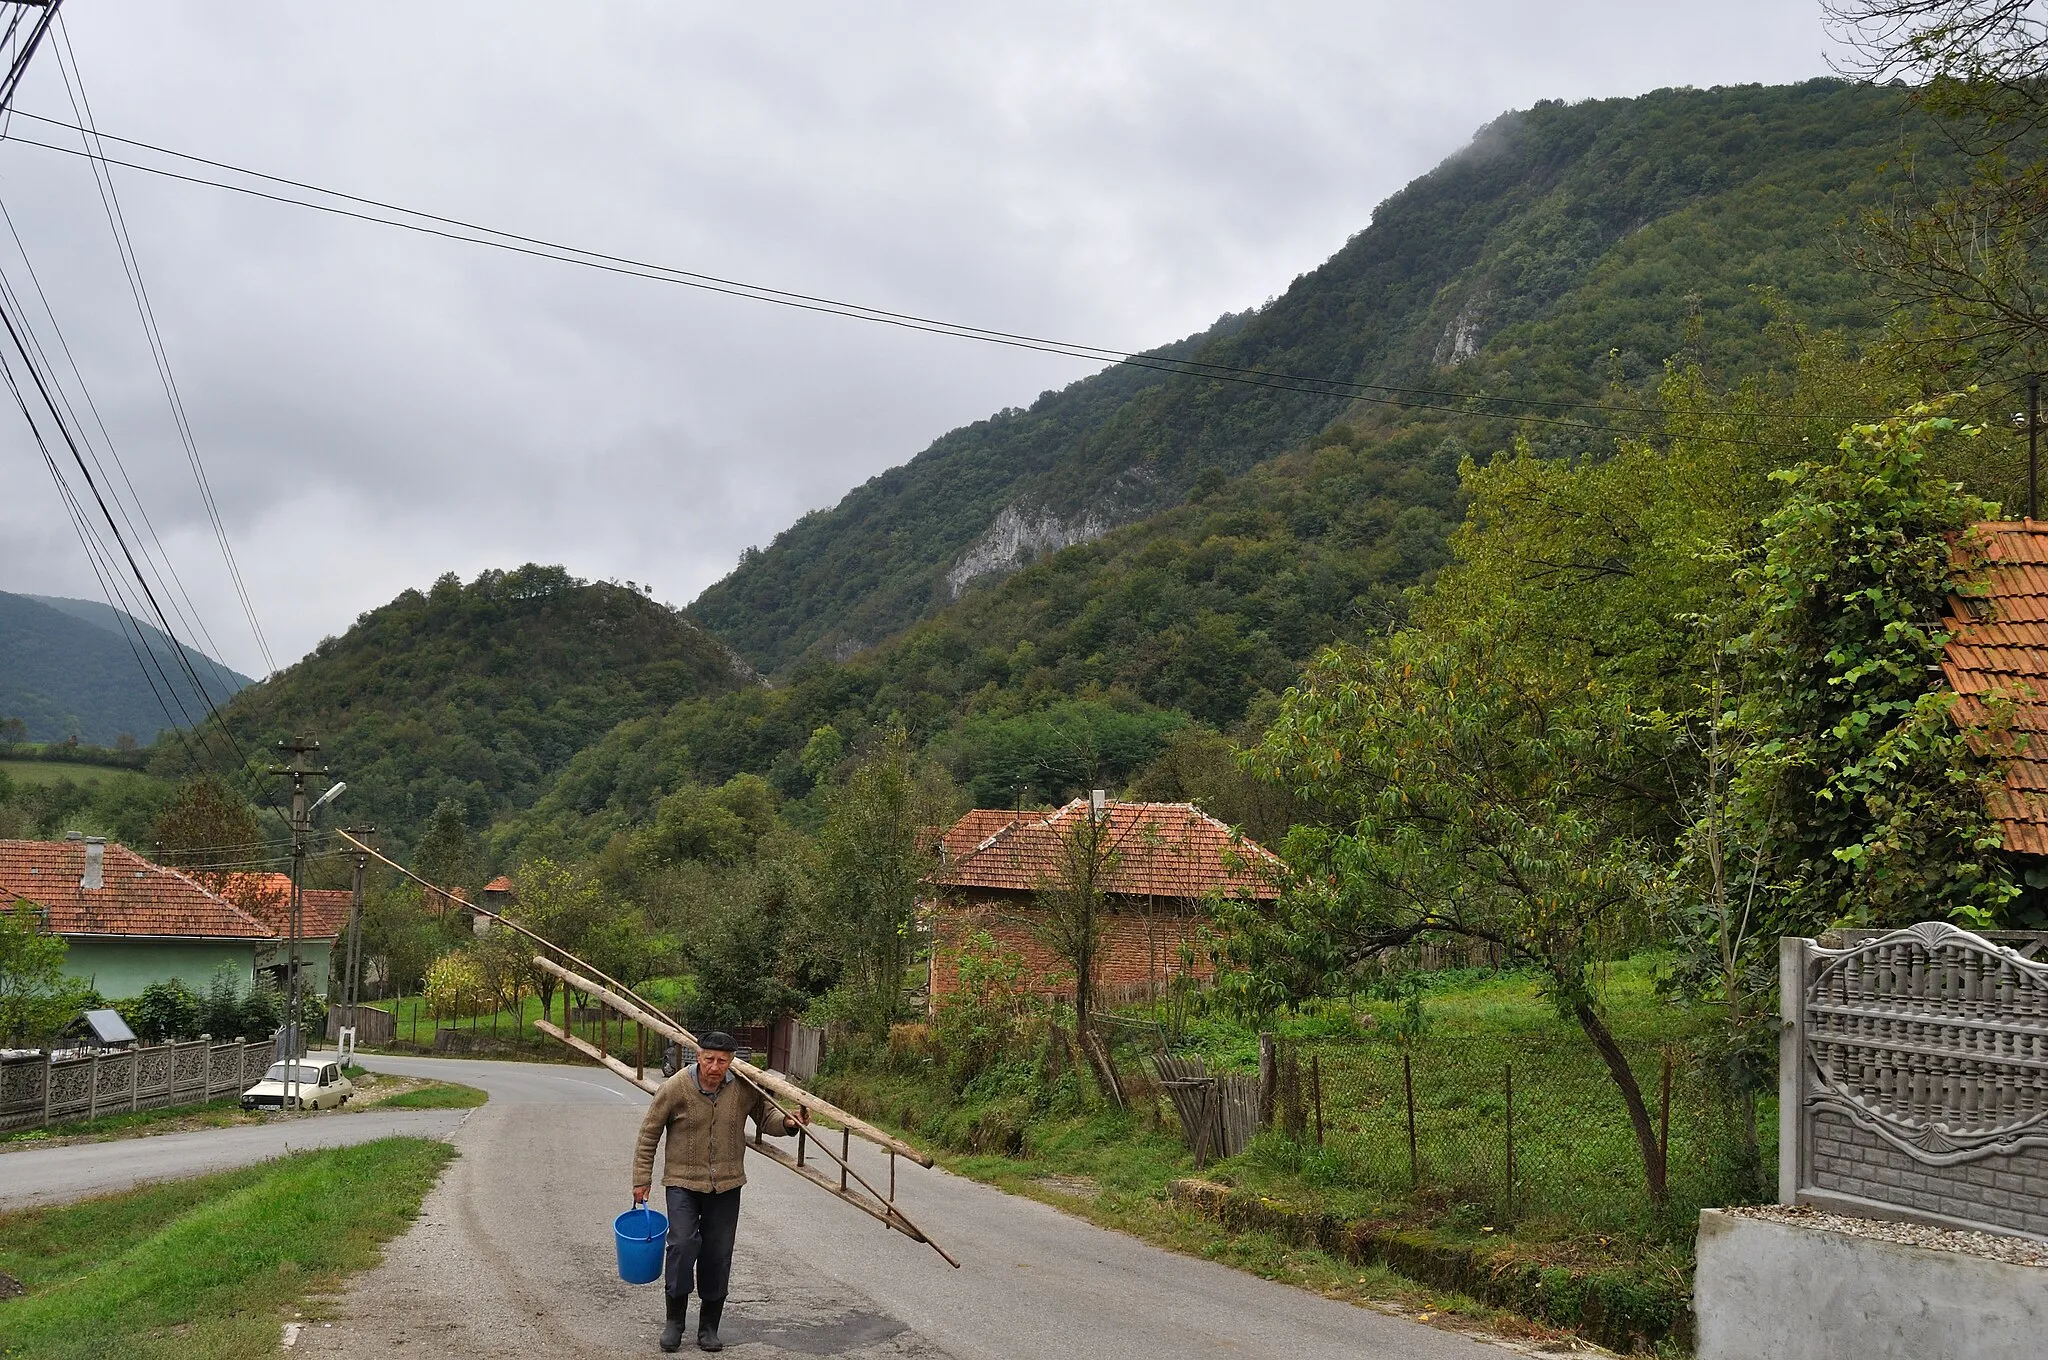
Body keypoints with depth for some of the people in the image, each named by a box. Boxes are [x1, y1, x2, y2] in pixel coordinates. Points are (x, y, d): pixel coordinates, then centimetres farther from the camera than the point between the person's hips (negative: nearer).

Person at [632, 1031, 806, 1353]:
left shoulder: (744, 1088, -8)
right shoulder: (675, 1088, -14)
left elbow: (766, 1116, 8)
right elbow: (648, 1134, -4)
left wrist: (787, 1122, -14)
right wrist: (642, 1179, -2)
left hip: (726, 1185, 3)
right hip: (683, 1182, -2)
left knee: (718, 1256, 6)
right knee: (682, 1245, -15)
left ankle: (709, 1327, 20)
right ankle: (675, 1320, 4)